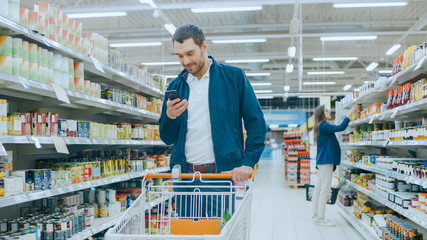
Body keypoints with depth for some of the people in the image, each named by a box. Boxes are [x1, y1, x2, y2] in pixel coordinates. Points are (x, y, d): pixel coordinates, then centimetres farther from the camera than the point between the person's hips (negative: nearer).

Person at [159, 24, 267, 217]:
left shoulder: (234, 77, 3)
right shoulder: (176, 86, 12)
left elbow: (256, 123, 0)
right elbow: (167, 138, 13)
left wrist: (248, 163, -12)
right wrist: (170, 117, -9)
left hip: (225, 173, -2)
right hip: (185, 175, 3)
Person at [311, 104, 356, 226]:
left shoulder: (323, 126, 18)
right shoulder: (323, 125, -12)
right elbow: (340, 127, -21)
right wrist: (349, 114, -15)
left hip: (324, 161, 10)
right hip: (325, 161, -10)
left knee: (319, 188, 11)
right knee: (325, 189, -9)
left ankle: (316, 215, 17)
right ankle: (321, 218, -7)